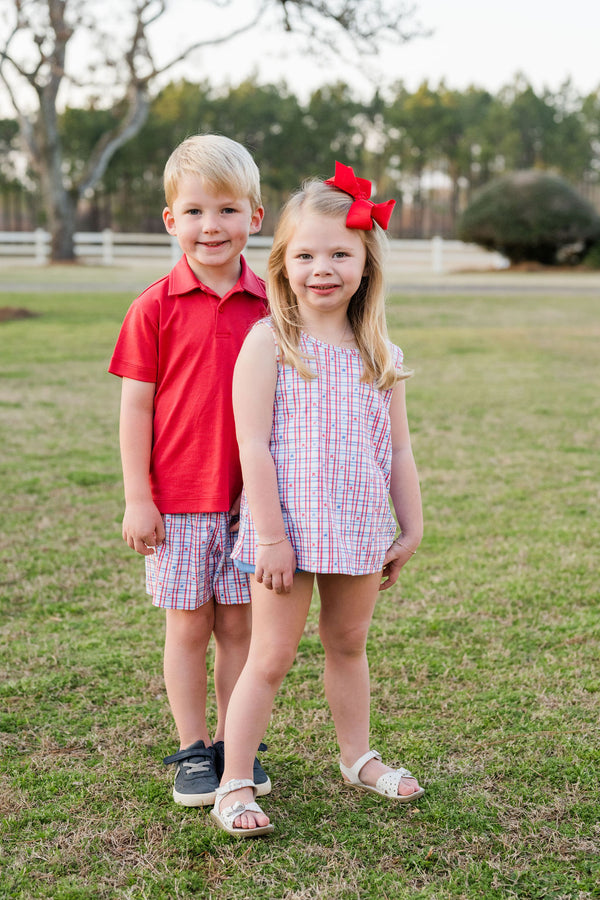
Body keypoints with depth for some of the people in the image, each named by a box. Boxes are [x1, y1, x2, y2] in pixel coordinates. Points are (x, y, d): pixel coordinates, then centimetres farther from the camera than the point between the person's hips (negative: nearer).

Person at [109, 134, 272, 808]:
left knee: (239, 624, 10)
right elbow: (135, 407, -4)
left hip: (249, 499, 2)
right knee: (188, 627, 7)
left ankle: (233, 743, 25)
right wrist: (137, 499, -6)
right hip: (176, 500, -2)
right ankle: (191, 752, 21)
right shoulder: (155, 308, -6)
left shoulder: (269, 306, 1)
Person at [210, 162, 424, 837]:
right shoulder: (267, 342, -8)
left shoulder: (380, 356, 6)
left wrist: (411, 530, 10)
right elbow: (253, 445, -13)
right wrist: (271, 536, -16)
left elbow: (398, 451, 11)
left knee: (348, 643, 19)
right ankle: (234, 785, 10)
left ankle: (358, 758, 37)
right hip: (286, 526, -4)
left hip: (360, 529, 5)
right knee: (272, 656, -1)